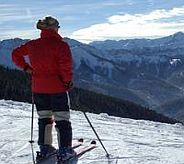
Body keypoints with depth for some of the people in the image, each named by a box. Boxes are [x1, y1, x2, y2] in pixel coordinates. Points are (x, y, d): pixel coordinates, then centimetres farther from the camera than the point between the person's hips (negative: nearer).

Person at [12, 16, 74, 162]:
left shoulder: (32, 45, 3)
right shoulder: (61, 45, -16)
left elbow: (16, 54, 15)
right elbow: (66, 67, -22)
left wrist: (26, 68, 13)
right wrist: (68, 81, -6)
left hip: (38, 89, 5)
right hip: (58, 89, -5)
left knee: (44, 118, 19)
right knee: (62, 120, 6)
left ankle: (44, 148, 23)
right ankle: (64, 150, 8)